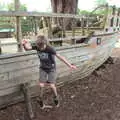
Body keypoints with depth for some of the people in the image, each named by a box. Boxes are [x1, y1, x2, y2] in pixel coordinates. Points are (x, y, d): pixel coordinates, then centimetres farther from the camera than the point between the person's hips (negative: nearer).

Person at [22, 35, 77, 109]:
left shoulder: (50, 48, -31)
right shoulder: (36, 46, -19)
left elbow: (60, 57, -29)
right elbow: (27, 48, -16)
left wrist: (70, 65, -28)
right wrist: (24, 44, -41)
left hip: (51, 69, -3)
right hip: (43, 69, 3)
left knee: (52, 85, -5)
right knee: (41, 85, -4)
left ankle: (56, 97, 26)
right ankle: (41, 99, 23)